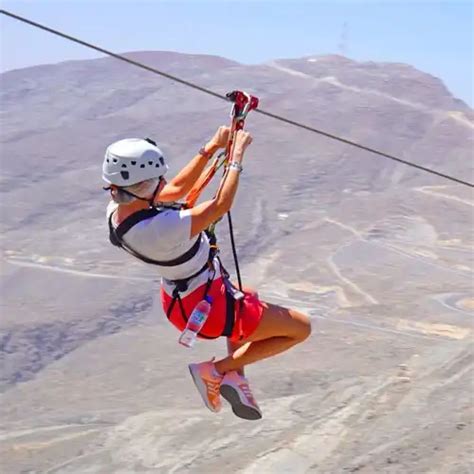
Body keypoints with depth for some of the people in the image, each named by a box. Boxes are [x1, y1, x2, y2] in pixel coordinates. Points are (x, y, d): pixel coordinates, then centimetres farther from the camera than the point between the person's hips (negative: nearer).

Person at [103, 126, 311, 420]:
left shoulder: (117, 210, -12)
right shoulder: (162, 228, -38)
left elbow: (178, 189, 2)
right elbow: (221, 205, -25)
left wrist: (212, 148, -1)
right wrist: (237, 155, -14)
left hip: (178, 301, 9)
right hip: (210, 311, -9)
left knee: (242, 302, 40)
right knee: (301, 328, 7)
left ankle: (235, 378, 29)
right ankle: (218, 370, 5)